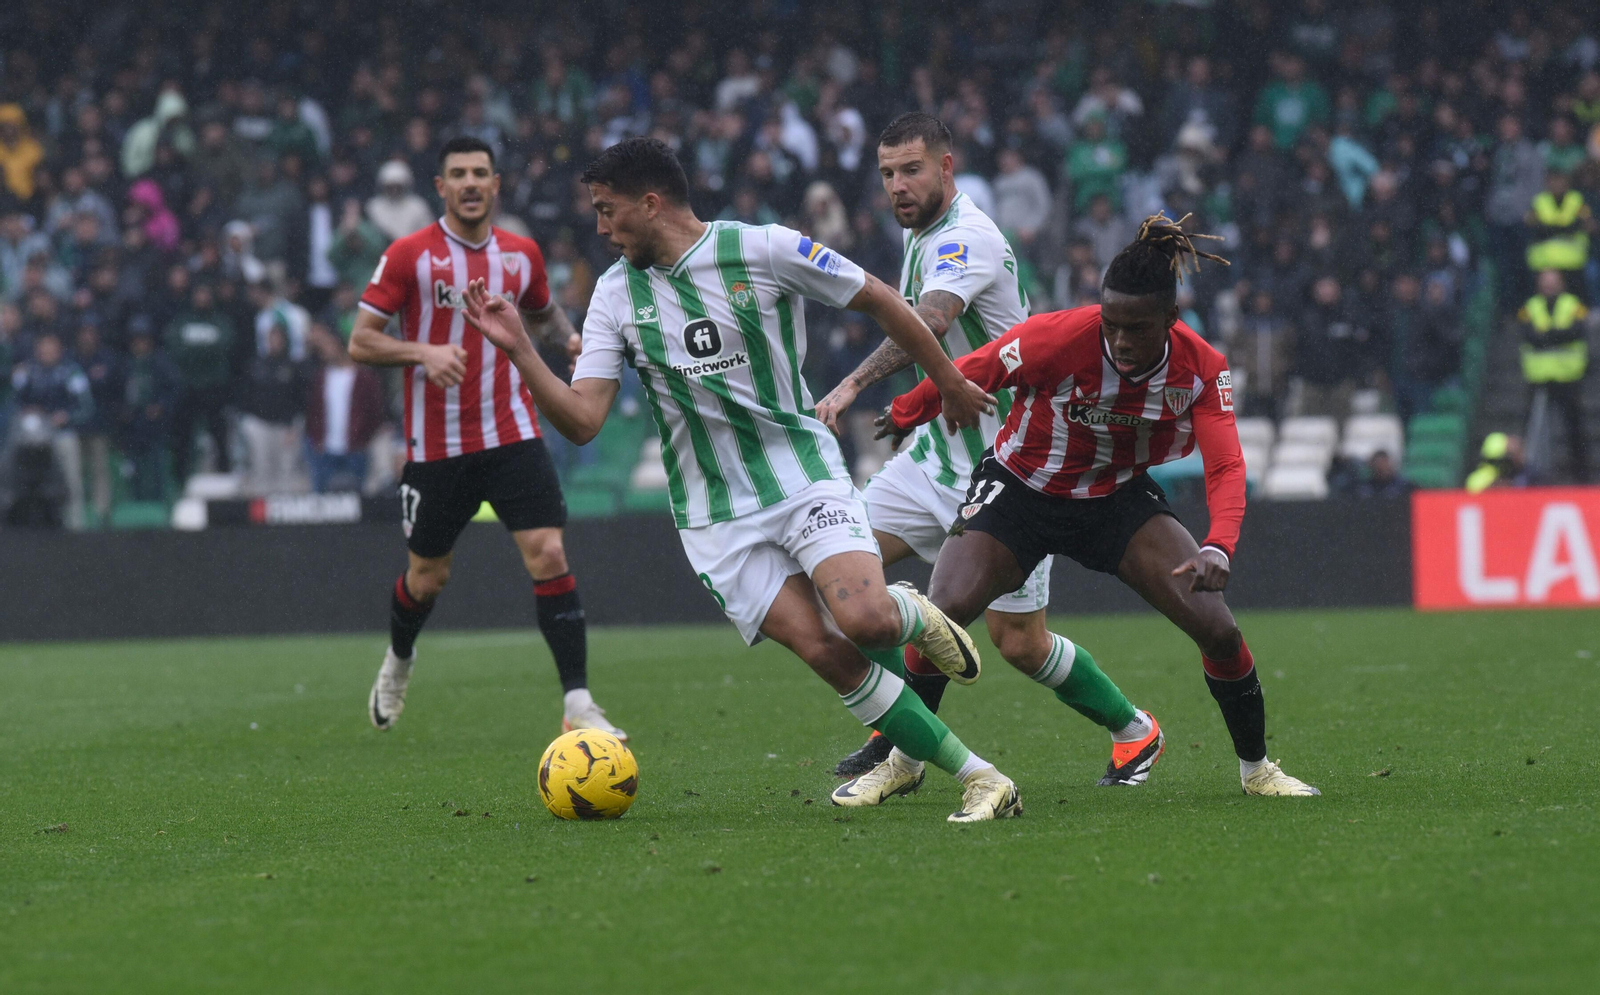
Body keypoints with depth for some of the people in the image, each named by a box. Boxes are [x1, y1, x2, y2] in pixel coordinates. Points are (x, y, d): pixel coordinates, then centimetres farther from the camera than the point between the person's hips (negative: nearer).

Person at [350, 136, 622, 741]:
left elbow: (542, 312, 26)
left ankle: (578, 704, -14)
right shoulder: (410, 255, -6)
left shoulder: (521, 254, 6)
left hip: (512, 435, 2)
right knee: (428, 576, 10)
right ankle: (398, 663, 43)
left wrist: (568, 335, 3)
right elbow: (360, 343, -5)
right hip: (436, 445, -2)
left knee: (549, 555, -14)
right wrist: (423, 352, -23)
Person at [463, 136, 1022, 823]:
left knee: (866, 621, -27)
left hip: (805, 475, -2)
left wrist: (948, 383, 11)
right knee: (826, 653, -16)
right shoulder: (617, 296, 3)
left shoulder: (765, 250, -7)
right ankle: (977, 778, -7)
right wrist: (518, 349, -16)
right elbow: (580, 420, -3)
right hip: (717, 518, 2)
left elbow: (879, 302, 3)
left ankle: (912, 617, 13)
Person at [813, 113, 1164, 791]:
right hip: (939, 450, 9)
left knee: (1018, 641, -5)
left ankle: (1134, 731, 20)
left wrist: (851, 386, -52)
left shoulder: (967, 238, -21)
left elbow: (929, 322, -40)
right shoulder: (922, 237, 9)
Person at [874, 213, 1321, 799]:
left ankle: (1255, 767, 10)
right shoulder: (1058, 338, -30)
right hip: (1019, 490, -2)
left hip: (1120, 498, 2)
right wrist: (902, 417, 2)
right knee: (944, 613, -23)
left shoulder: (1201, 368, -20)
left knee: (1216, 627, -13)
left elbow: (1225, 466, -25)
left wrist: (1217, 549, -43)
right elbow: (961, 377, -14)